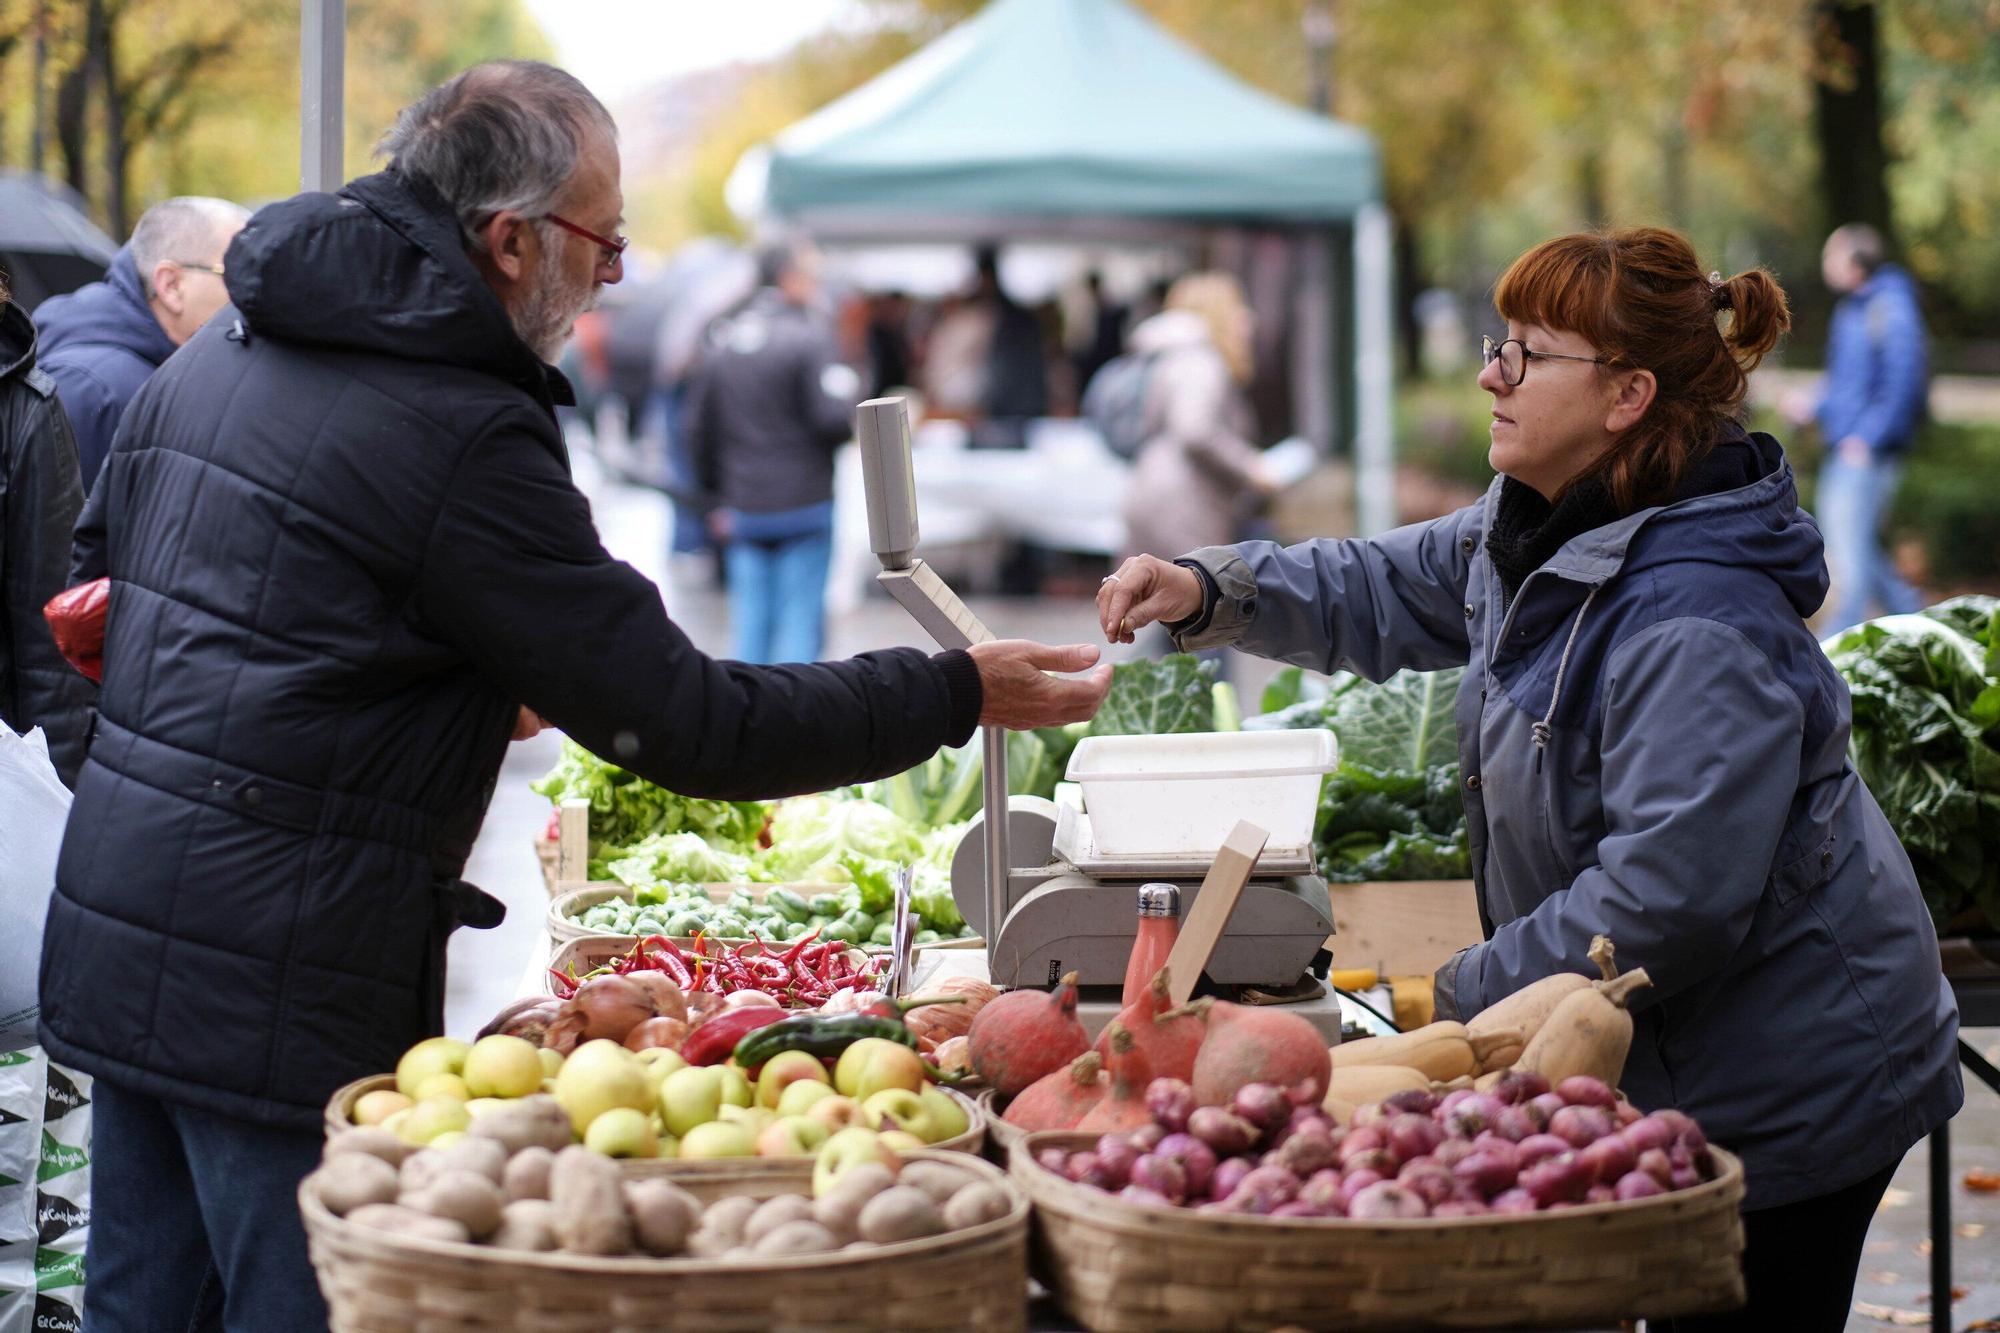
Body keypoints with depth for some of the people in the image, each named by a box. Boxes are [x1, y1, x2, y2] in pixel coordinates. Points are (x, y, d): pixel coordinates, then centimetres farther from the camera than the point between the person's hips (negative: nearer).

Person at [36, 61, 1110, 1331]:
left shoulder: (218, 354, 10)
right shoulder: (466, 437, -17)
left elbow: (98, 564, 25)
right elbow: (685, 726, -15)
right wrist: (958, 695, -6)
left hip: (113, 938, 9)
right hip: (275, 987, -9)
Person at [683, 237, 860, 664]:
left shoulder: (720, 340, 8)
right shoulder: (809, 335, -11)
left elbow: (700, 428, 11)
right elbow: (834, 418, -19)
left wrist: (716, 496, 18)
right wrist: (852, 389, 3)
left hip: (741, 511, 5)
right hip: (803, 503, -5)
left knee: (750, 618, 9)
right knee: (802, 616, 0)